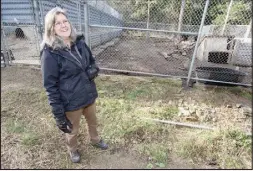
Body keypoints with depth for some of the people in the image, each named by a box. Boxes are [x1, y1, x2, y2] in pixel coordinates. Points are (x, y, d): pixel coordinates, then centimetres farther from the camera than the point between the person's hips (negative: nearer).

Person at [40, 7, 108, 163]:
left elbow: (92, 61, 13)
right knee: (72, 130, 21)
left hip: (89, 95, 5)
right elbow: (50, 86, -16)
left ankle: (95, 140, 58)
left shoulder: (79, 42, -3)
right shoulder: (50, 52, -19)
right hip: (71, 102, -5)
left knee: (93, 121, 27)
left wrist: (94, 69, -10)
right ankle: (73, 150, 53)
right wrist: (58, 113, -16)